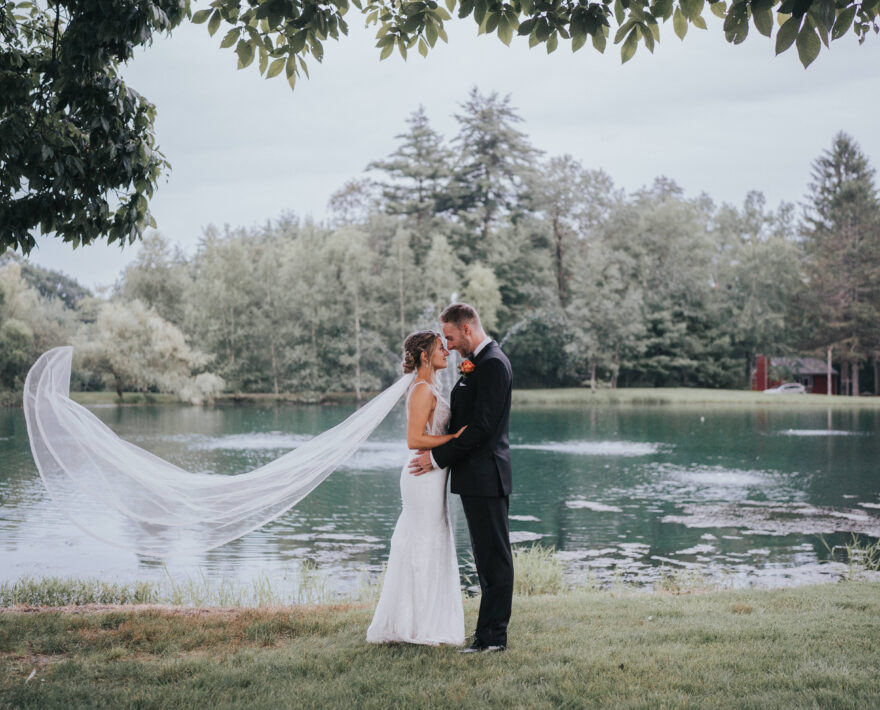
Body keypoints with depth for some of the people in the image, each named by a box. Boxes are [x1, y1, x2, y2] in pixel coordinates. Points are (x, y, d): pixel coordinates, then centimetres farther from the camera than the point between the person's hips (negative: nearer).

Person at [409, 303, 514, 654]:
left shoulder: (492, 363, -16)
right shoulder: (477, 362, 16)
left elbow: (482, 425, -21)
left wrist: (439, 458, -16)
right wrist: (436, 447, 8)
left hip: (485, 475, -10)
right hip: (477, 475, 10)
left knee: (494, 554, -4)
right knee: (488, 554, 15)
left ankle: (493, 635, 2)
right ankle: (490, 629, 23)